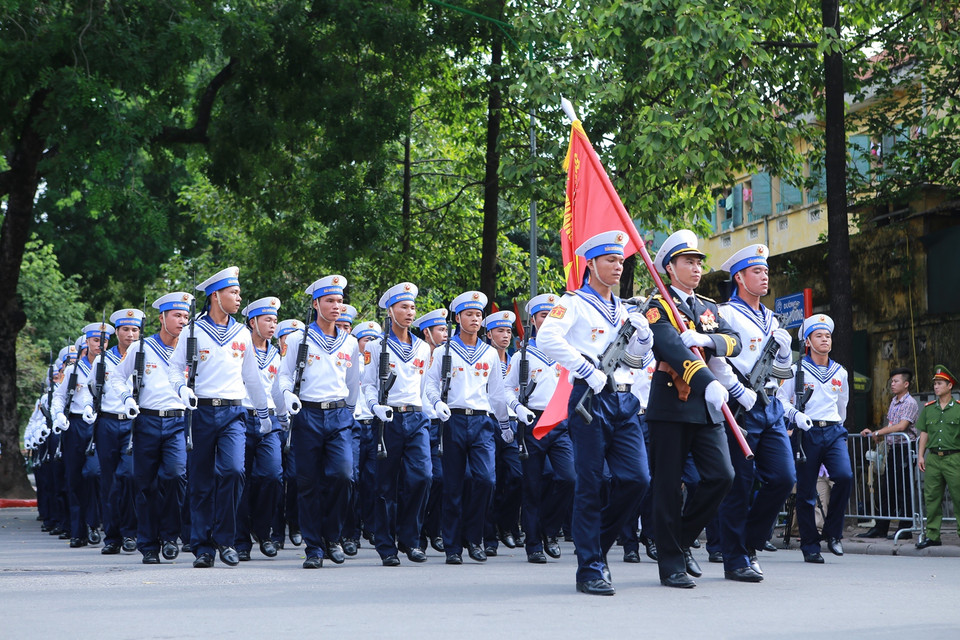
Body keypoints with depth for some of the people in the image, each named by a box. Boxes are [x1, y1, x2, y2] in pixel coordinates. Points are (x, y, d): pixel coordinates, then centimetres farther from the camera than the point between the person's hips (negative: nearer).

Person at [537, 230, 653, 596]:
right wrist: (589, 371, -20)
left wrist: (642, 336, 4)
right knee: (590, 484, -4)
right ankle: (590, 569, 2)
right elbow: (547, 338, -18)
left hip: (624, 402, 6)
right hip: (591, 401, -6)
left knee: (637, 478, -3)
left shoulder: (622, 309, 21)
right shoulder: (575, 302, 0)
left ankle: (599, 541, 18)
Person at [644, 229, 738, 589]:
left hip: (707, 408, 6)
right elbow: (673, 348, -19)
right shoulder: (658, 306, -3)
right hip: (670, 405, -6)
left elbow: (734, 342, 7)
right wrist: (708, 383, -32)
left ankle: (682, 540, 16)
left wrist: (706, 339, -15)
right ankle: (671, 564, 6)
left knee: (721, 475, -3)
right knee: (669, 485, -2)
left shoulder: (710, 308, 20)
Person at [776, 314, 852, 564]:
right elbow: (781, 399, 1)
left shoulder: (840, 373, 16)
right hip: (807, 433, -3)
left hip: (833, 432, 3)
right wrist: (796, 415, -15)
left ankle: (832, 532, -2)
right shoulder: (798, 370, 3)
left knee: (844, 477, -20)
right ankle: (810, 546, 7)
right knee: (806, 491, -2)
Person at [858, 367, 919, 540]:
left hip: (905, 449, -8)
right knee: (886, 490, 9)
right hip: (893, 449, 9)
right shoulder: (894, 402, 17)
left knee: (903, 490, -5)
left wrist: (878, 432, -17)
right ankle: (880, 528, 13)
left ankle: (906, 530, 1)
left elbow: (901, 426, -21)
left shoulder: (910, 403, -10)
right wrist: (874, 434, 10)